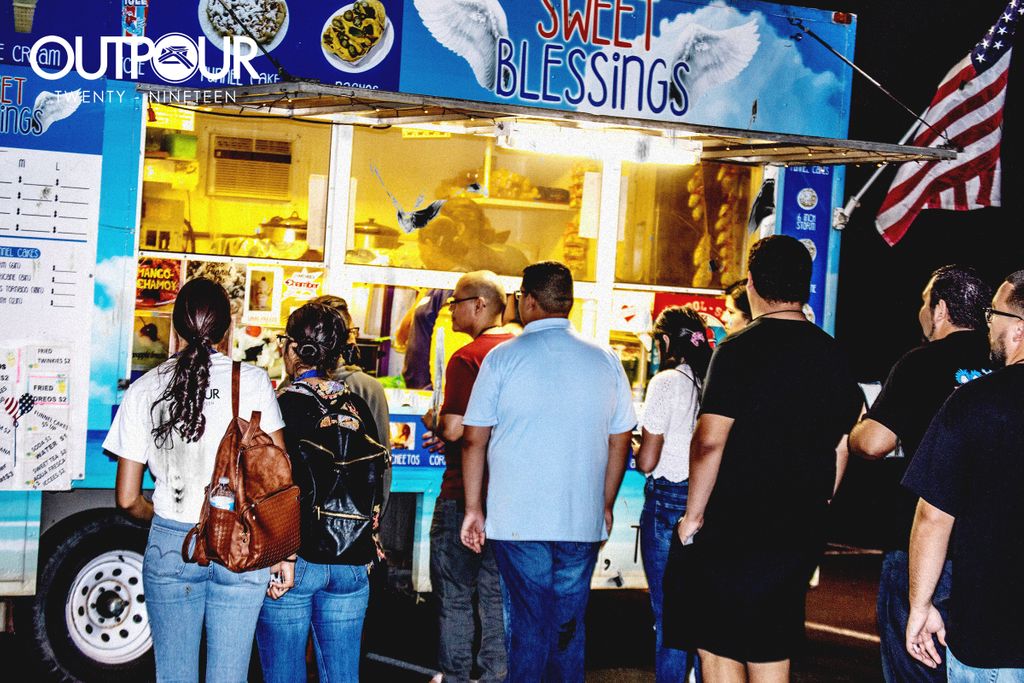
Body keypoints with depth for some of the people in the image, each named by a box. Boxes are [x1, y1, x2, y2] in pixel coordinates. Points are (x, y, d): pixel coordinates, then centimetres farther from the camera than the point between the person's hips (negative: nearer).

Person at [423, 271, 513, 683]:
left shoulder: (467, 358, -16)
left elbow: (454, 429, -21)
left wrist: (433, 422, 2)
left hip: (464, 493, -7)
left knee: (454, 594, 4)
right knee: (497, 593, 13)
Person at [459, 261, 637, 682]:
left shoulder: (503, 358, -3)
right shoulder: (605, 362, 5)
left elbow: (474, 440, -1)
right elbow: (619, 443, 11)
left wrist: (473, 509, 7)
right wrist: (606, 506, 22)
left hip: (518, 521, -2)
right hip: (583, 522, 2)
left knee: (528, 625, 3)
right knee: (570, 627, 10)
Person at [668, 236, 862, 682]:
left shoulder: (740, 349, -11)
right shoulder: (831, 355, 8)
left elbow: (709, 441, -17)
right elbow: (840, 449, 14)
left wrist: (694, 514, -7)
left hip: (732, 528, -6)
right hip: (801, 535, 6)